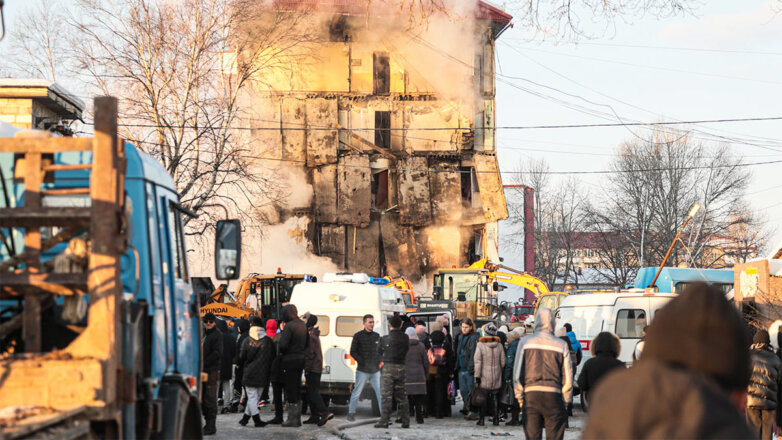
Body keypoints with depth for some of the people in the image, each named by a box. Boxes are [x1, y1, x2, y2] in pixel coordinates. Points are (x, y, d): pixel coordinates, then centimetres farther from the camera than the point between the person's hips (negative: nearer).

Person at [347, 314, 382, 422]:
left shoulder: (377, 336, 12)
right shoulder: (358, 336, -1)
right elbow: (352, 352, -2)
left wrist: (378, 361, 5)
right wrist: (362, 362, -10)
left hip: (375, 370, 4)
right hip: (362, 371, -4)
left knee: (381, 393, -1)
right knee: (357, 392, 2)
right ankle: (351, 412, 16)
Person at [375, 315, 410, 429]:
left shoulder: (385, 338, -6)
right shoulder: (405, 338, 3)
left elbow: (380, 352, 5)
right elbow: (407, 350, 10)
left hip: (388, 368, -4)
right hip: (401, 368, 4)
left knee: (386, 396, -4)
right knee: (401, 396, 12)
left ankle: (384, 420, -8)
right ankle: (405, 421, 12)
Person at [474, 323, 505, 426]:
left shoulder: (480, 345, -11)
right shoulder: (499, 345, -1)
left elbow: (477, 362, -12)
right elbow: (503, 362, 4)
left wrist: (477, 376, -8)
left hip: (484, 377, -3)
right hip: (497, 378, 3)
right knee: (495, 397, 10)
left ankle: (481, 419, 7)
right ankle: (496, 419, 11)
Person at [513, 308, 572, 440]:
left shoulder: (525, 342, 2)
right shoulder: (562, 345, 2)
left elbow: (517, 375, 1)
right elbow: (567, 378, 2)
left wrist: (520, 399, 9)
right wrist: (566, 401, 12)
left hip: (530, 395, 1)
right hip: (553, 397, 0)